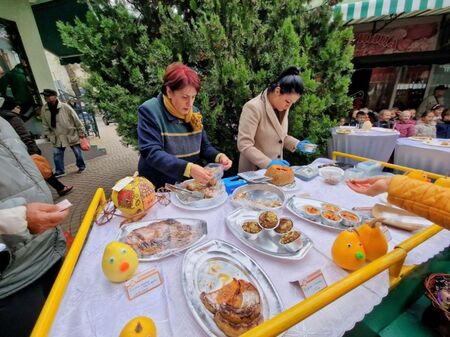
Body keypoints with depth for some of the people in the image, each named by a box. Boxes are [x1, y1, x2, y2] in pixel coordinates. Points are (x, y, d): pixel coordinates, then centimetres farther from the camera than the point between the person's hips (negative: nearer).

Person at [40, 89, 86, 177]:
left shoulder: (65, 107, -14)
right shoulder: (44, 109, -2)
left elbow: (76, 119, -8)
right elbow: (45, 125, 7)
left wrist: (81, 132, -7)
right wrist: (50, 136, 5)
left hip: (72, 135, -3)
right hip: (57, 138, 4)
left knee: (77, 152, 7)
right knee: (57, 154, 2)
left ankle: (81, 166, 27)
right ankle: (60, 171, 14)